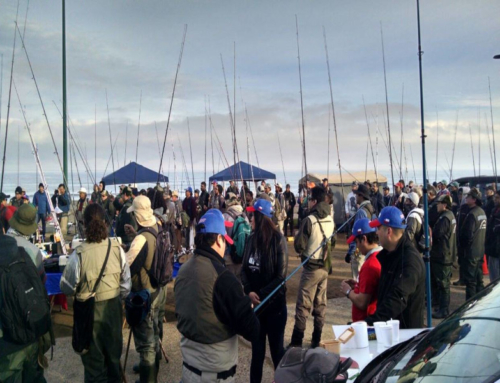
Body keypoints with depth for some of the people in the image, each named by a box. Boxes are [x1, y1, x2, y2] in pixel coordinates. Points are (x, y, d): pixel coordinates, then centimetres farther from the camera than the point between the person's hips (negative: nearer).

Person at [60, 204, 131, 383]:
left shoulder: (78, 254, -21)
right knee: (113, 354, 23)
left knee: (93, 357, 17)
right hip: (113, 307, 3)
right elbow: (126, 285, -2)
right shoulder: (117, 249, -12)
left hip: (89, 310, -3)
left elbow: (67, 288, -9)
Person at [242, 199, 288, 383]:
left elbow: (281, 276, -12)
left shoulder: (278, 240, -12)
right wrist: (249, 291, -13)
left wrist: (261, 294, -17)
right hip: (255, 304, 4)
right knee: (257, 350, 15)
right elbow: (245, 269, 3)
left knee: (277, 350, 12)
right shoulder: (251, 238, 2)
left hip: (274, 304, -4)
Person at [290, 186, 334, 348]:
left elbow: (299, 246, -15)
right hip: (325, 266, 6)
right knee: (320, 304, 13)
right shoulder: (330, 220, 1)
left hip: (311, 267, -6)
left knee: (303, 305, -1)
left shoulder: (309, 220, -19)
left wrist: (301, 250, 5)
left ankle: (296, 342, 3)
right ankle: (316, 340, 21)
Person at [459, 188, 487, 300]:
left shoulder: (472, 214, -20)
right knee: (478, 279, 16)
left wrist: (463, 244, -4)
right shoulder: (482, 212, 7)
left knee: (470, 280, -1)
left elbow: (467, 234, -21)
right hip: (480, 251, 9)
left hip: (471, 251, -9)